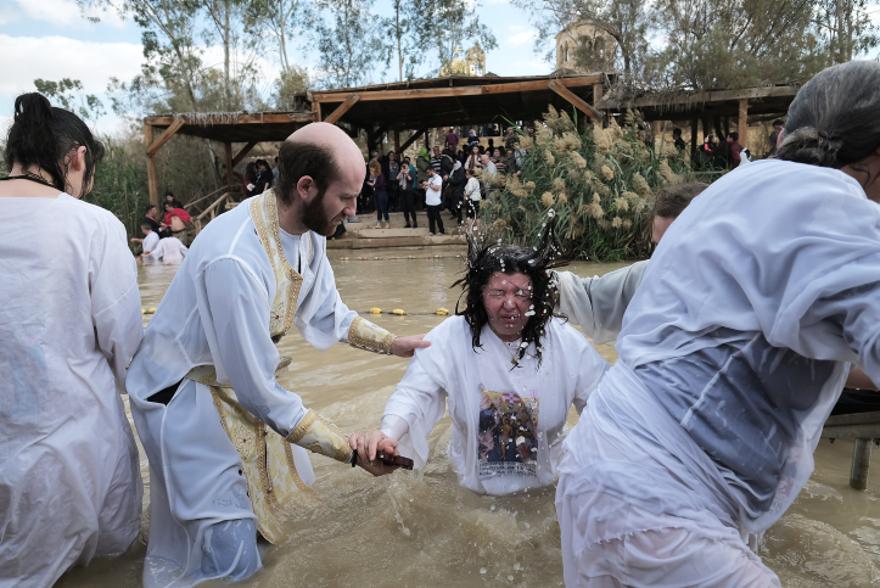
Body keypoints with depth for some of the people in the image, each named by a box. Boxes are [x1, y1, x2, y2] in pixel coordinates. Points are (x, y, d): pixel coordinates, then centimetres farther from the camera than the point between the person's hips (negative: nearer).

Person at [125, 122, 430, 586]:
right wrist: (350, 451, -22)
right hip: (186, 396, -7)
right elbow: (259, 390, -28)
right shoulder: (235, 259, -35)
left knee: (266, 504, 20)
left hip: (239, 383, 8)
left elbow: (325, 314, 7)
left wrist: (394, 344, -1)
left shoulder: (308, 229, -10)